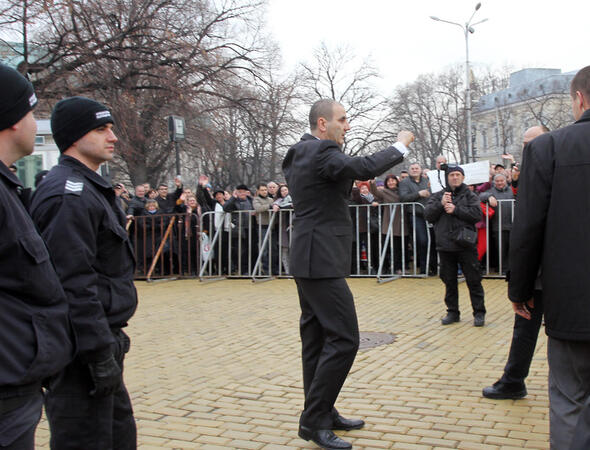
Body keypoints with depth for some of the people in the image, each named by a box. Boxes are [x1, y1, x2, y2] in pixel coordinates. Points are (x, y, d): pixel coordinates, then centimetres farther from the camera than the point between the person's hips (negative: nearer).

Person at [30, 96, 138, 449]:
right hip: (83, 353, -11)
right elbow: (75, 283, -24)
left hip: (102, 340, 11)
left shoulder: (90, 188, 16)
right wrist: (100, 355, -23)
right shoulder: (69, 194, -18)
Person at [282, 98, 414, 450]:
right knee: (344, 338, -10)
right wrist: (400, 146, -14)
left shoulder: (304, 154, 16)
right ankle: (314, 421, -3)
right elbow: (364, 168, -28)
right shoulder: (320, 152, -15)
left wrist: (351, 183, 14)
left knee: (318, 338, 14)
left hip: (310, 259, 11)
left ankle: (322, 414, 25)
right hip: (322, 262, -11)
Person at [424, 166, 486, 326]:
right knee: (449, 281, 11)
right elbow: (428, 215, 1)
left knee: (473, 280, 1)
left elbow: (477, 214, -9)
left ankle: (479, 313, 10)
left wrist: (455, 209, -13)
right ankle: (452, 312, 22)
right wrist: (440, 204, -13)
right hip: (445, 245, 3)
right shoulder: (438, 196, 10)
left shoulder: (470, 196, 4)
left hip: (465, 245, -2)